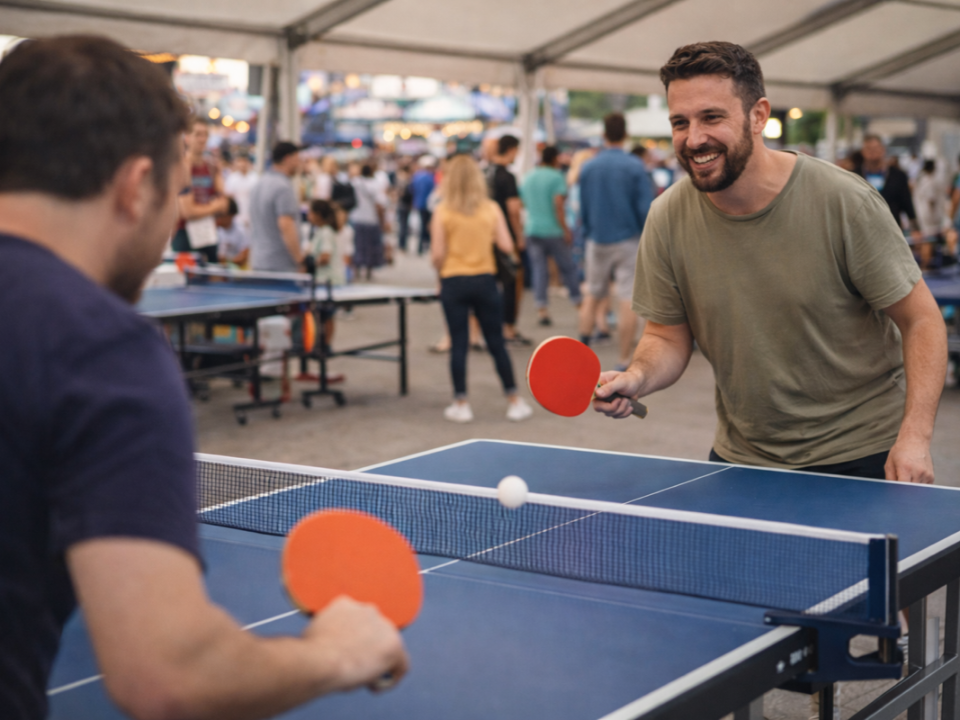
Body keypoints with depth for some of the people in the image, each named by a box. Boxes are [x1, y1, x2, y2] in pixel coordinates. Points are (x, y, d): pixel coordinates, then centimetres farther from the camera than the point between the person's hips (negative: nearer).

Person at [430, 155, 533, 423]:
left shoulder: (443, 212, -6)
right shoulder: (491, 209, -1)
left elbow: (438, 255, -8)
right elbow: (507, 246, -3)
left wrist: (440, 270, 11)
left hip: (454, 282, -2)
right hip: (485, 280, 2)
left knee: (458, 344, 4)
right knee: (496, 343, 9)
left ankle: (461, 405, 7)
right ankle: (514, 402, 12)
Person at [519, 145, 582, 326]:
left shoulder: (528, 179, 12)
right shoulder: (556, 177, -8)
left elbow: (524, 203, 18)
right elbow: (558, 204, -16)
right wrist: (565, 229, -14)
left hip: (533, 230, 5)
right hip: (553, 230, -5)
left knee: (539, 270, 4)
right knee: (567, 268, 7)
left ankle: (541, 308, -3)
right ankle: (578, 302, 15)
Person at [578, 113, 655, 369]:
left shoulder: (588, 168, 2)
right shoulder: (635, 166, -8)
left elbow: (583, 210, 6)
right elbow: (646, 208, -10)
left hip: (598, 242, 3)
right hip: (628, 240, -3)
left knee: (592, 295, 18)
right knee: (628, 301, 0)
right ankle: (624, 363, 0)